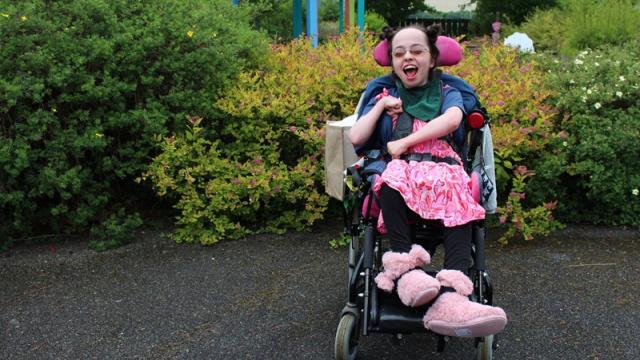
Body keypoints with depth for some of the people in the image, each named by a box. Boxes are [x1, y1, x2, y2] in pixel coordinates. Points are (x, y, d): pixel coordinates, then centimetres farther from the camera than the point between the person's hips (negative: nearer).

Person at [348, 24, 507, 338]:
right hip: (400, 167, 1)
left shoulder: (447, 93, 22)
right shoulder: (384, 96, 26)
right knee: (390, 185, -39)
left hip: (442, 166, 0)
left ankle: (450, 298, -56)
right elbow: (356, 138, 14)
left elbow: (451, 120, -4)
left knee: (461, 203, -36)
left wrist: (404, 143, -10)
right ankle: (406, 270, -47)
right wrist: (382, 106, 8)